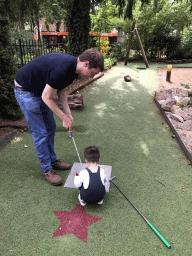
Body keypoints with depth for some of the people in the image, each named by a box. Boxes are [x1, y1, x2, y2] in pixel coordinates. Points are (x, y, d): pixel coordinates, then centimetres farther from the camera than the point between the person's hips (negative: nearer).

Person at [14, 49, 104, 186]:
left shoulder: (73, 66, -5)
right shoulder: (61, 69, -34)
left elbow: (61, 90, 5)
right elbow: (46, 97, -25)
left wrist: (68, 114, -2)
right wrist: (64, 117, -15)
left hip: (39, 90, 9)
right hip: (25, 91, -9)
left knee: (50, 128, 13)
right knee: (40, 133, -4)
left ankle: (52, 160, 30)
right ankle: (46, 169, 13)